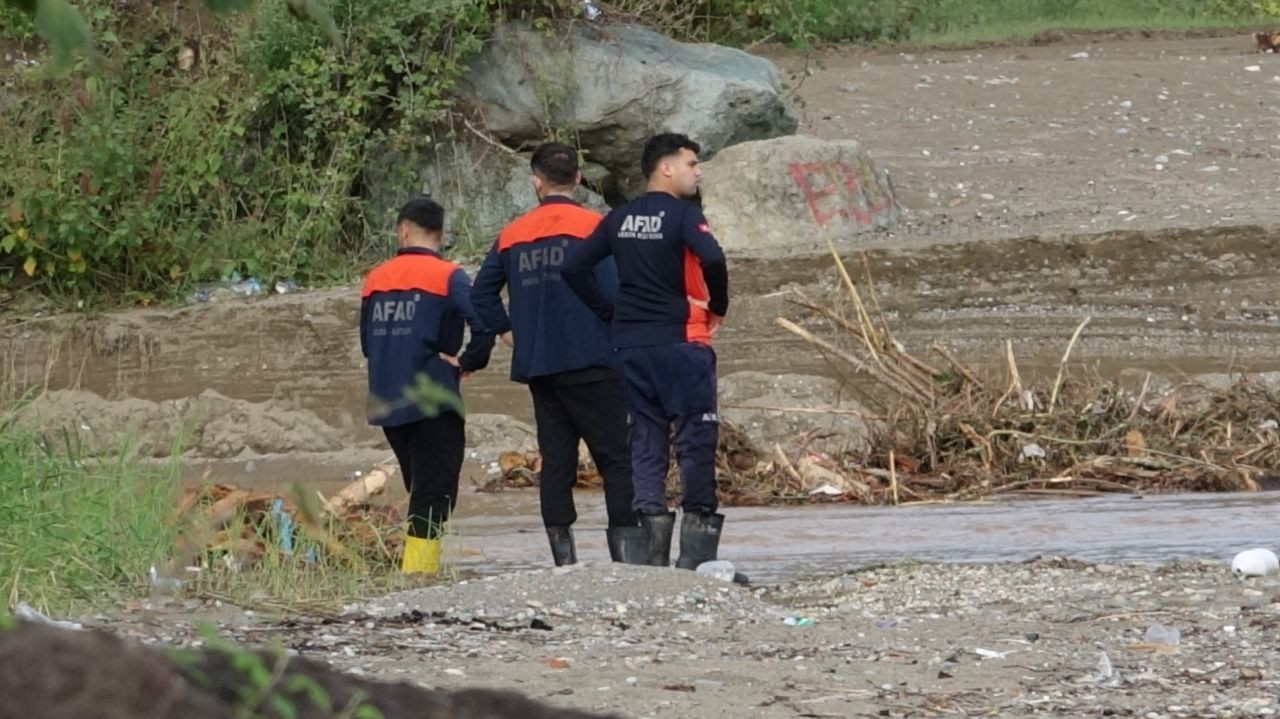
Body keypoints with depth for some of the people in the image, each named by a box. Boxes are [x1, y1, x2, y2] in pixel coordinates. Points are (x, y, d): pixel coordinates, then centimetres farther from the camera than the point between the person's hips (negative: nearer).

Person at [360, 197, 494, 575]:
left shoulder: (376, 279, 9)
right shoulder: (447, 277, -8)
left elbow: (367, 342, 15)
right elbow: (485, 325, -20)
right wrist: (467, 363, -6)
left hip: (387, 404, 6)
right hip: (434, 403, -6)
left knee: (420, 491, 17)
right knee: (434, 496, -5)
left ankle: (417, 569, 17)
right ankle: (420, 569, -14)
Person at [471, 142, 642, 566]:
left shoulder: (512, 235, 9)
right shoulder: (593, 228, -6)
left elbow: (481, 294, 12)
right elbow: (613, 293, -13)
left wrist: (509, 333, 18)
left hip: (536, 367, 5)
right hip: (590, 362, -5)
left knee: (555, 461, 8)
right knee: (618, 457, -3)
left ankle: (563, 558, 5)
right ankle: (625, 550, -12)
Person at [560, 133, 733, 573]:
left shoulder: (620, 219, 10)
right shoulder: (682, 214, -8)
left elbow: (574, 268, 7)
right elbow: (712, 260, -24)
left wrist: (611, 314, 11)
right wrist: (717, 307, -7)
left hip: (630, 343, 6)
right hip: (680, 340, -6)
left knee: (645, 441, 8)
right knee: (696, 438, -1)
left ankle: (652, 551, 4)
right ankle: (696, 550, -4)